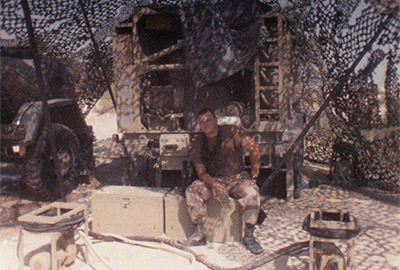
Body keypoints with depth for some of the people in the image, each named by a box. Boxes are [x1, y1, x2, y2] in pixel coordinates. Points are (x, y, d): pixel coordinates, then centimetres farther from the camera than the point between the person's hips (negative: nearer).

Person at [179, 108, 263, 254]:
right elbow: (201, 173, -6)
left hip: (237, 177, -2)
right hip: (212, 180, 2)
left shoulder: (231, 132, -12)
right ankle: (199, 235, -13)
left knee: (252, 192, -32)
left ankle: (248, 236, -14)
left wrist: (253, 177, -18)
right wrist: (216, 185, -25)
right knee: (192, 191, -24)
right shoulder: (198, 143, -3)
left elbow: (254, 150, -16)